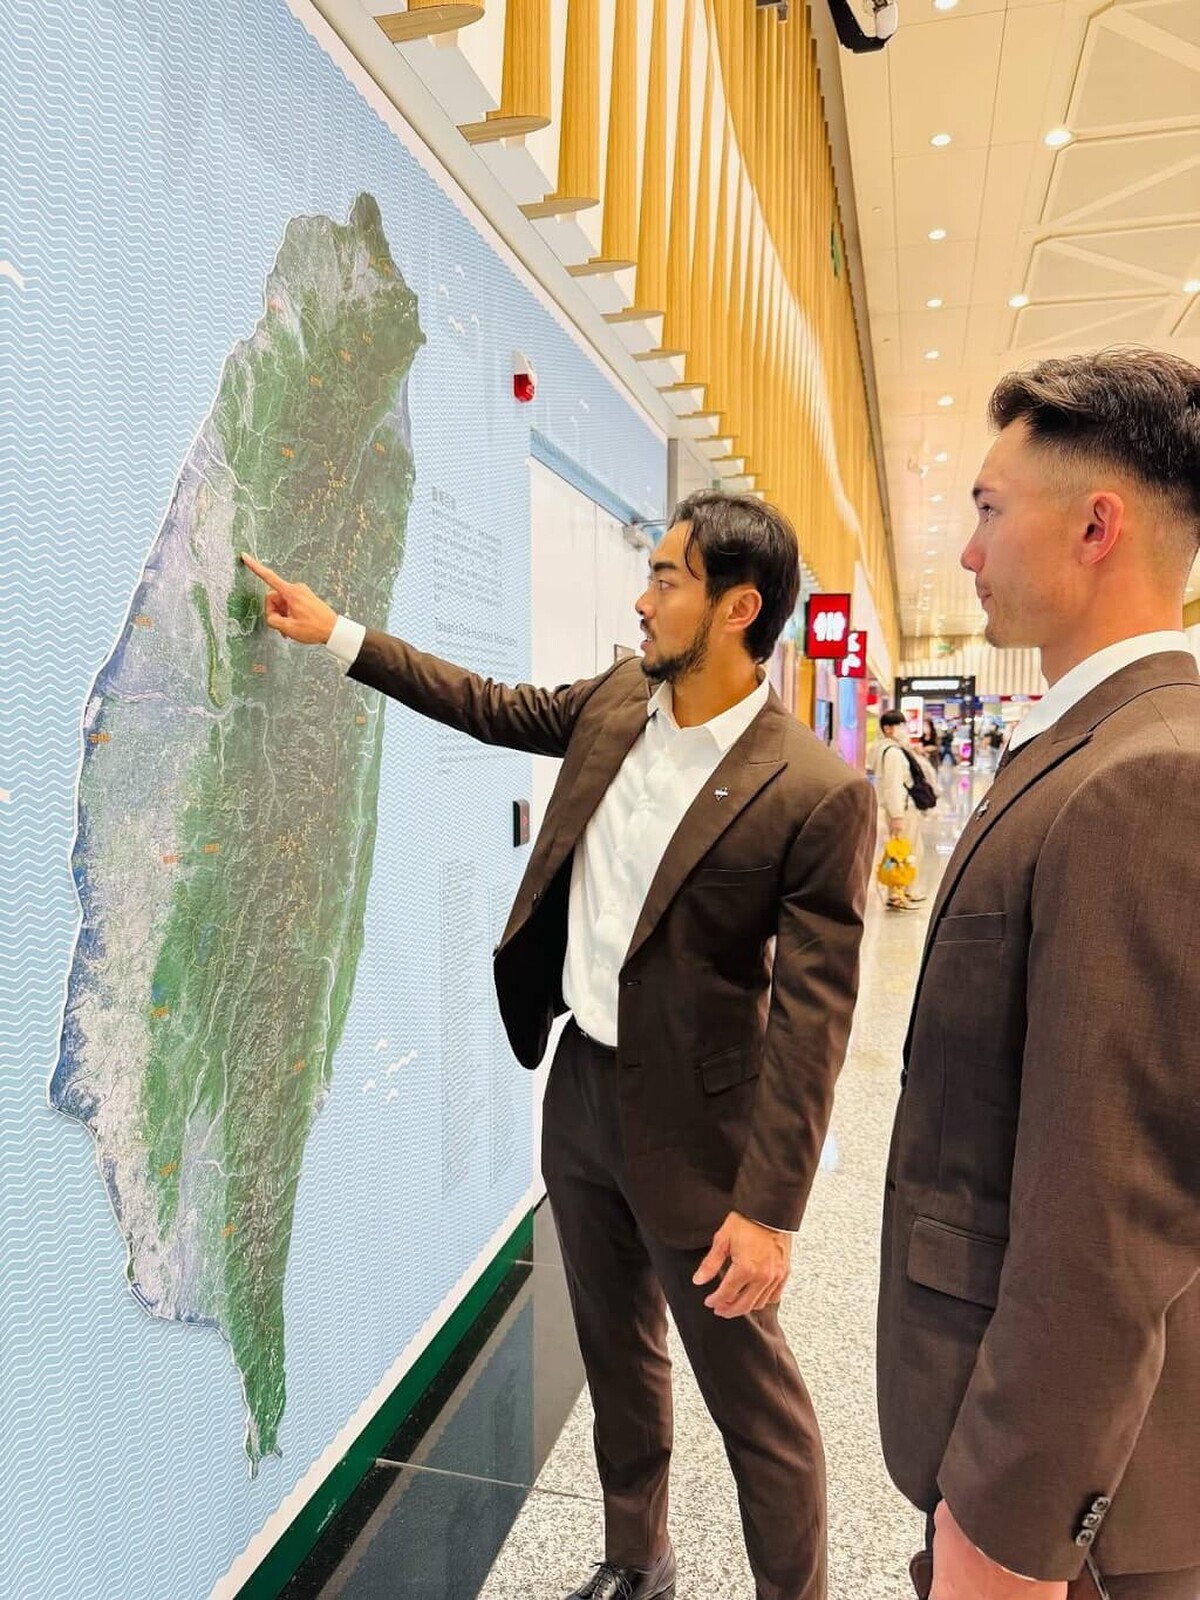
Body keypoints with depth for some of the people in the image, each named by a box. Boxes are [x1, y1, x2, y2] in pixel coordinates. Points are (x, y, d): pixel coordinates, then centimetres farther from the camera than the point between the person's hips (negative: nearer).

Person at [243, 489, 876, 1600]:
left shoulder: (817, 796, -21)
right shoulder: (619, 700, -1)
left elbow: (811, 1016, -20)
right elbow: (495, 709, 14)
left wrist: (770, 1206, -20)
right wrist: (339, 635, 14)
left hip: (690, 1122, -7)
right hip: (579, 1085, 7)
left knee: (753, 1399, 11)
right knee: (617, 1355, 25)